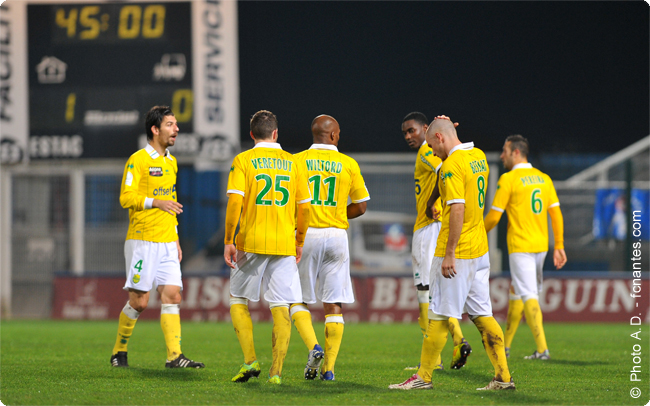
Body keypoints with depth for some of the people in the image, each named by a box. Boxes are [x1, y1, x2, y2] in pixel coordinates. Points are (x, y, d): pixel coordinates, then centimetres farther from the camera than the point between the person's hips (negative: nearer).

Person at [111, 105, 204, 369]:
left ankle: (174, 356, -8)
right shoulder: (138, 160, -7)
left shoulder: (171, 162, 17)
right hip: (142, 241, -7)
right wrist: (156, 202, -24)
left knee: (172, 296, -4)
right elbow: (126, 198, -13)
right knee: (139, 301, -4)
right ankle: (119, 352, 13)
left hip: (167, 243, 7)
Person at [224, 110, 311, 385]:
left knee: (238, 300, 13)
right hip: (284, 244, 2)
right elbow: (304, 208, 8)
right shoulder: (292, 162, 7)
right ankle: (276, 371, -3)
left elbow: (235, 202, -10)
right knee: (280, 308, 3)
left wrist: (228, 241, -6)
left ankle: (250, 361, 1)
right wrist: (299, 243, 19)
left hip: (251, 243, -2)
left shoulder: (243, 161, -1)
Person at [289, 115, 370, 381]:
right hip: (336, 236, 1)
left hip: (305, 235, -1)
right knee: (333, 305, 5)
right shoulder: (348, 164, 3)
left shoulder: (296, 161, 0)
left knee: (298, 300, 11)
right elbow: (360, 207, 6)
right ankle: (329, 367, 1)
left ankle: (313, 347, -12)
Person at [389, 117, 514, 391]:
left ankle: (423, 376, 4)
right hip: (480, 250, 8)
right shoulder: (479, 157, 11)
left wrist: (449, 253, -21)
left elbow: (457, 209, -21)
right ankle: (503, 377, 4)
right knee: (482, 315, 8)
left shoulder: (452, 165, -15)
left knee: (440, 316, -2)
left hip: (457, 253, -8)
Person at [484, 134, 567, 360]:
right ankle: (505, 345, 26)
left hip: (520, 246, -7)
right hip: (541, 245, 7)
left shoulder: (509, 179, -9)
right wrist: (559, 246, 10)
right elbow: (556, 213, 8)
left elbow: (494, 216, -9)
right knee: (516, 292, 18)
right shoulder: (543, 178, 10)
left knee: (528, 296, -9)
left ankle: (542, 348, -18)